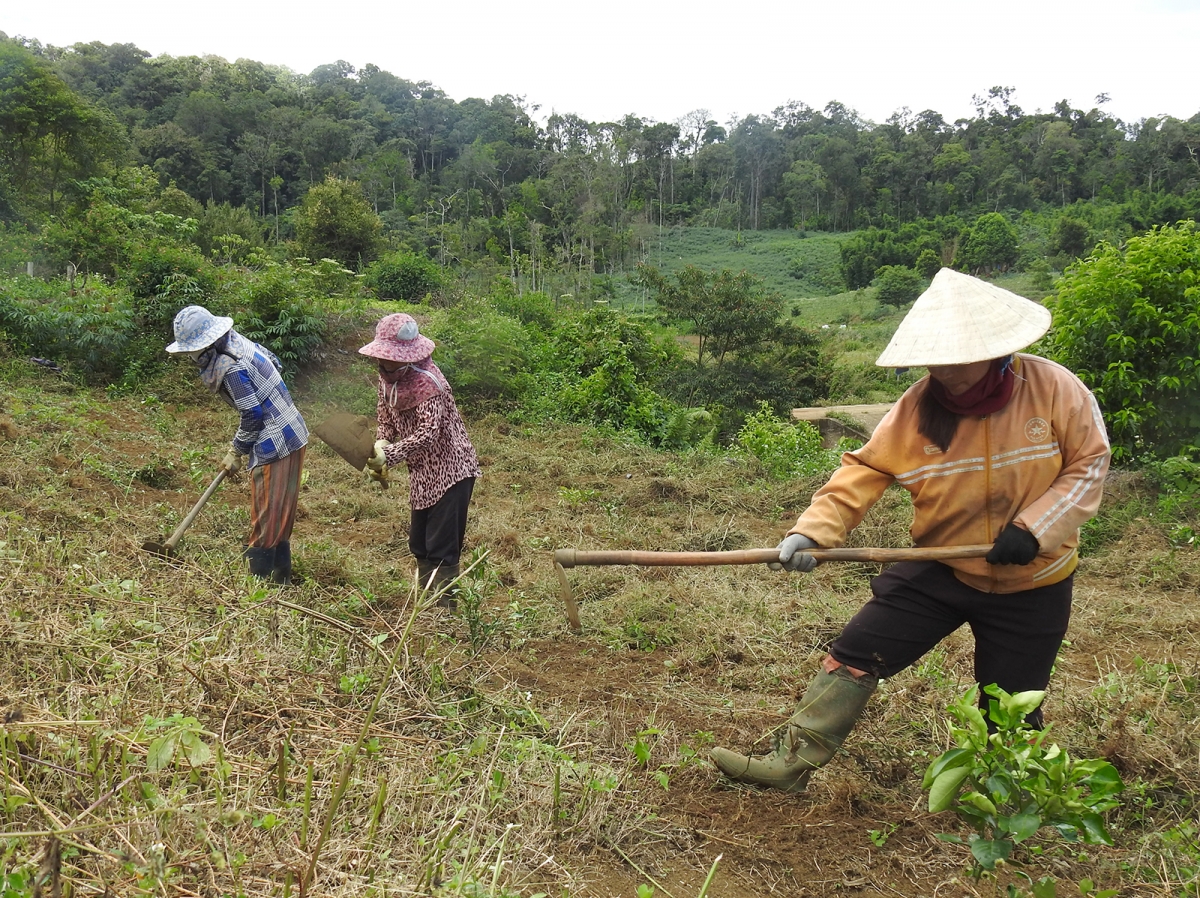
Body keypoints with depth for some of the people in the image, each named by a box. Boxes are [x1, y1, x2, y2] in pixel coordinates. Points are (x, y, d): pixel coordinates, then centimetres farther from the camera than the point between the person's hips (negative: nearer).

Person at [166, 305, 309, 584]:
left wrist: (236, 452, -6)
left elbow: (252, 415, -19)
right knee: (281, 514, 17)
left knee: (265, 518, 0)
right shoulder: (238, 342, 6)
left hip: (274, 446, -10)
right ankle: (280, 576, 26)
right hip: (294, 436, 10)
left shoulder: (230, 368, -21)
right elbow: (274, 363, 20)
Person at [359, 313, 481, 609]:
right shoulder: (388, 377, 1)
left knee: (442, 548, -5)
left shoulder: (427, 382, -24)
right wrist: (377, 452, -10)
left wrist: (387, 455, -36)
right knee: (419, 544, 17)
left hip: (450, 470, -9)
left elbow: (427, 434, -31)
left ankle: (445, 610, 4)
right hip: (423, 474, 9)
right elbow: (386, 421, 8)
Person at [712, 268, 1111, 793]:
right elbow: (863, 473, -16)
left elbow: (1089, 464, -8)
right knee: (855, 654, -7)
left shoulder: (1054, 389, -15)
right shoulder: (915, 409, -12)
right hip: (940, 570, 1)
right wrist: (811, 531, -31)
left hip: (1033, 583, -1)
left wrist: (1034, 528, -19)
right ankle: (791, 764, 3)